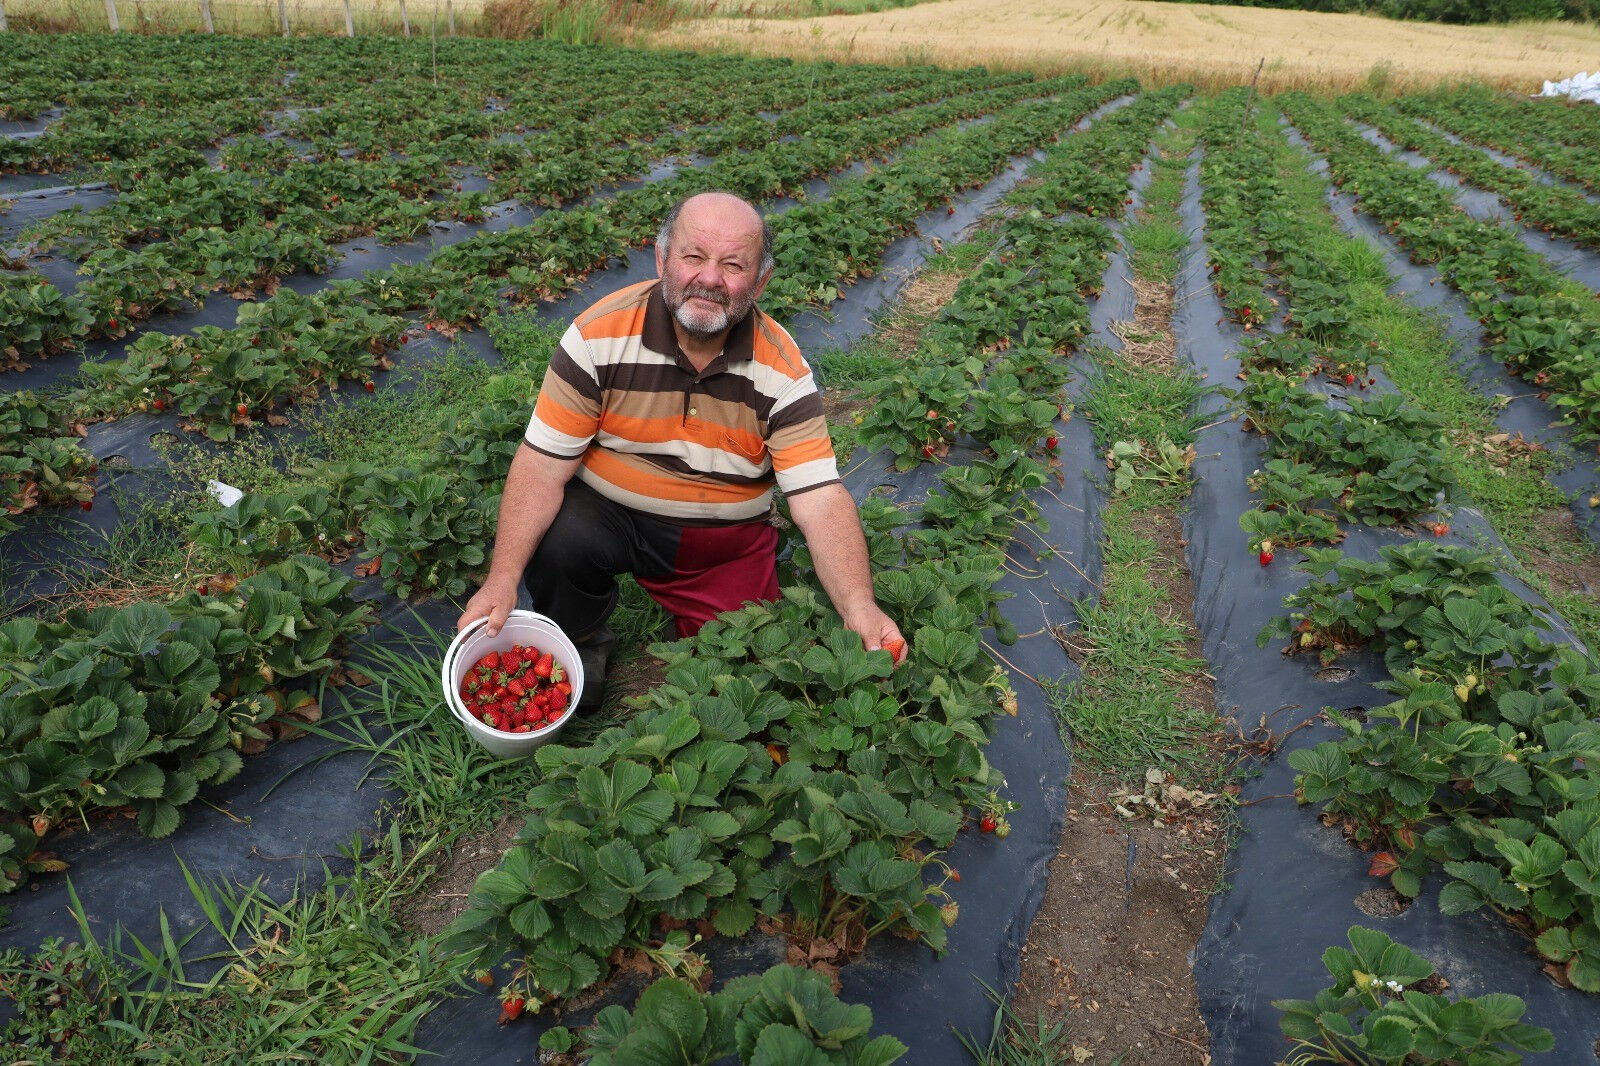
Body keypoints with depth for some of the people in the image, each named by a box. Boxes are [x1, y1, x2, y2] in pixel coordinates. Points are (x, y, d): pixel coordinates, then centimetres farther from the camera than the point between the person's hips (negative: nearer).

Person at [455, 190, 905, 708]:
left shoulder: (782, 369, -14)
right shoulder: (600, 335, -17)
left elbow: (820, 497, -20)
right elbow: (543, 464, -17)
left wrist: (858, 607, -36)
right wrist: (503, 577, -29)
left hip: (728, 547, 1)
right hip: (610, 517, 0)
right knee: (553, 540, -31)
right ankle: (582, 643, 4)